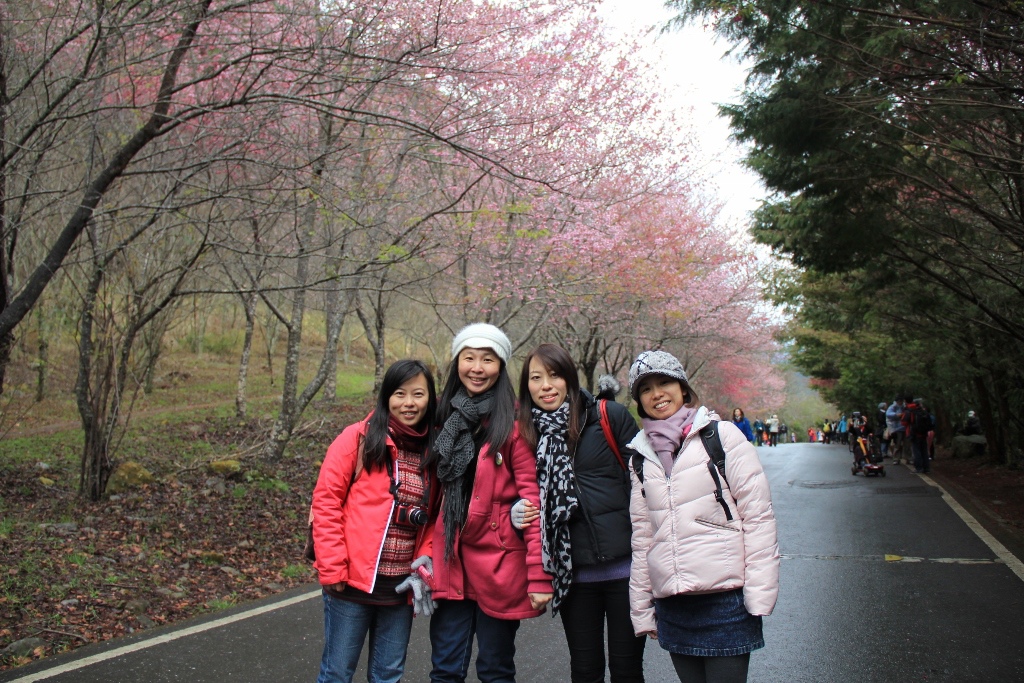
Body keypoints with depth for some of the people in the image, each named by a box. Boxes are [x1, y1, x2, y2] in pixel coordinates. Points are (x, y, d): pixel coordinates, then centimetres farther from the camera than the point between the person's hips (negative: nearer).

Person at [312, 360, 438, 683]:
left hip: (401, 586, 4)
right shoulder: (358, 438, -8)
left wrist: (425, 560, -3)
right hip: (353, 581, -4)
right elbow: (326, 502, -9)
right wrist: (333, 569, -12)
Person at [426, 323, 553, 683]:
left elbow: (534, 499, -14)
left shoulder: (514, 421, -9)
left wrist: (539, 576, -17)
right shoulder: (447, 418, 7)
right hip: (451, 562, 4)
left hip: (499, 562, -4)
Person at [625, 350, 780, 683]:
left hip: (726, 598, -4)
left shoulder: (722, 436, -3)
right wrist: (642, 610, 12)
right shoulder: (641, 455, 9)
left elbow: (758, 517, -5)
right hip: (671, 606, 4)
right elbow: (642, 535, 13)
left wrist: (760, 594, -9)